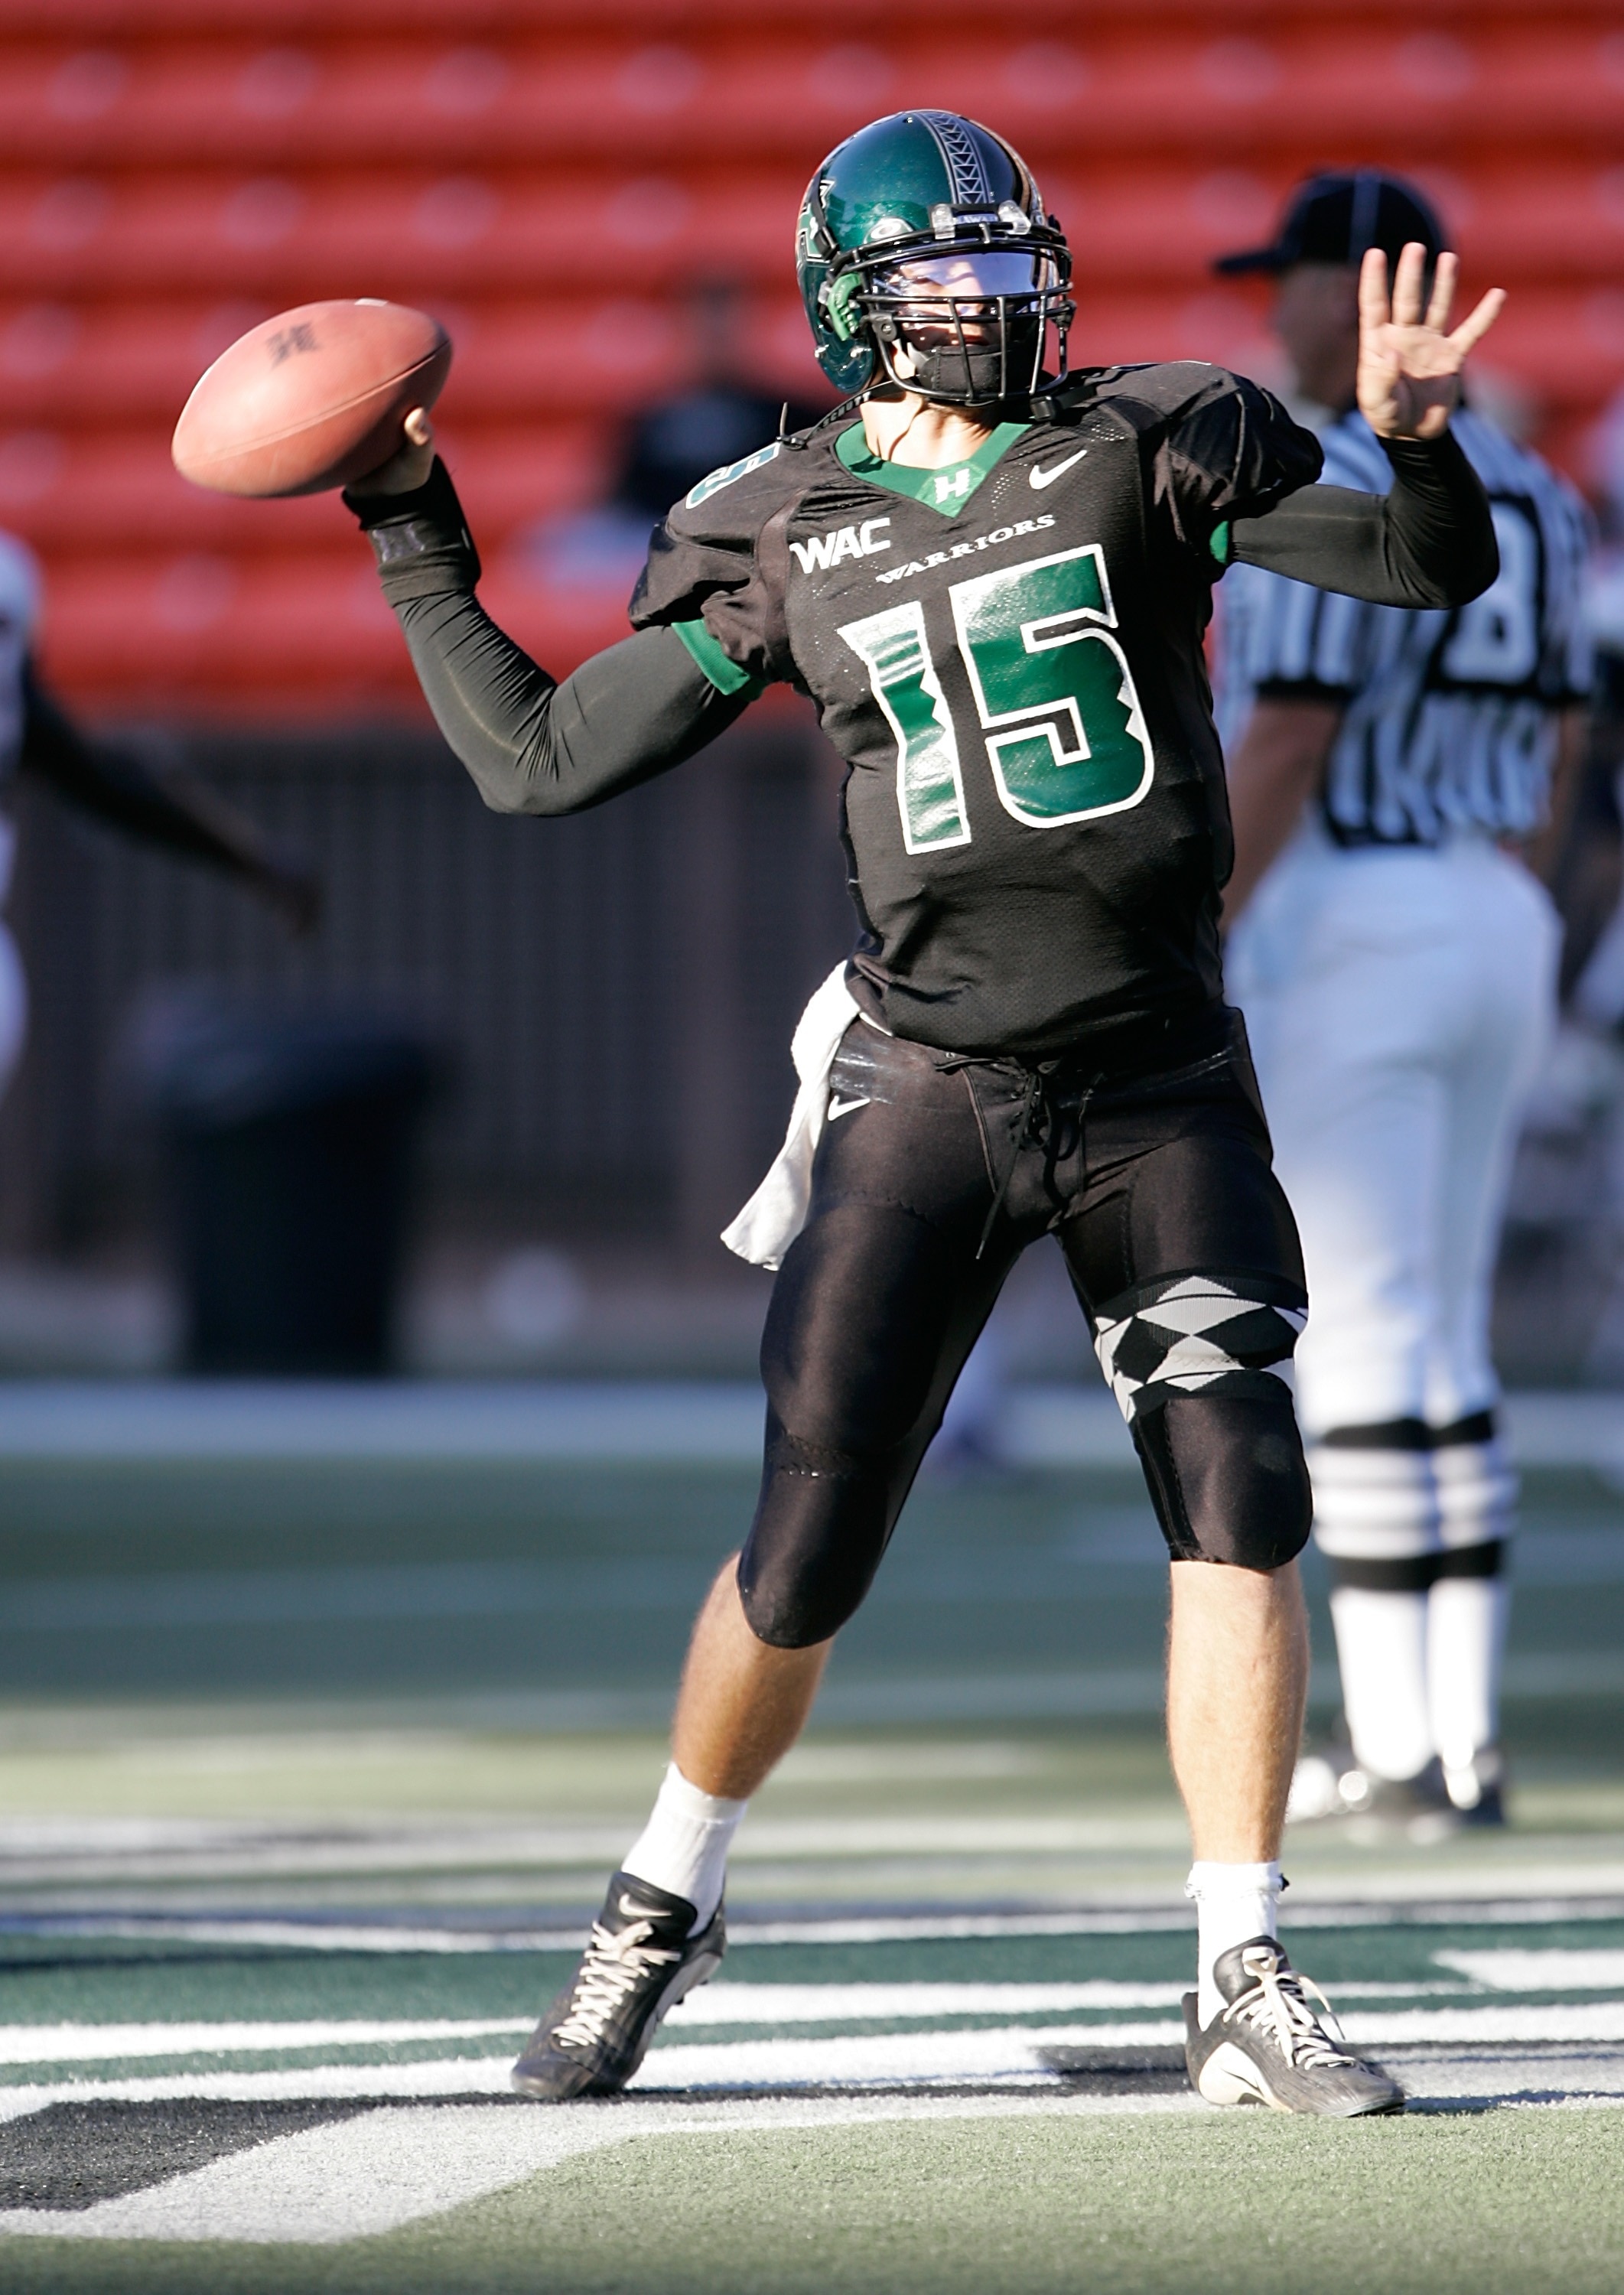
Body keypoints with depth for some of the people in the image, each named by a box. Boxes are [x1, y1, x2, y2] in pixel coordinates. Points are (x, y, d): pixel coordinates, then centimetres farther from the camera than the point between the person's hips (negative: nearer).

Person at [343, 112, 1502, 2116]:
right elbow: (539, 763, 6)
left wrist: (1417, 437, -25)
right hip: (929, 1085, 0)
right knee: (810, 1548, 0)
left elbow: (1439, 567, -4)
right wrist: (413, 544, 2)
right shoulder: (780, 541, 1)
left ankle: (1242, 1992, -3)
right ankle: (662, 1909, 25)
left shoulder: (1145, 447, 0)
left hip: (1158, 1083, 0)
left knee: (1238, 1499, -11)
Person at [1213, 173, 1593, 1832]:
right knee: (1441, 1350, 12)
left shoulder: (1332, 488, -13)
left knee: (1361, 1344, -6)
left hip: (1349, 922, -8)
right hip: (1503, 930, 8)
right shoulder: (1530, 495, 14)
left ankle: (1397, 1745, -7)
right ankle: (1460, 1740, 9)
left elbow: (1286, 742, -19)